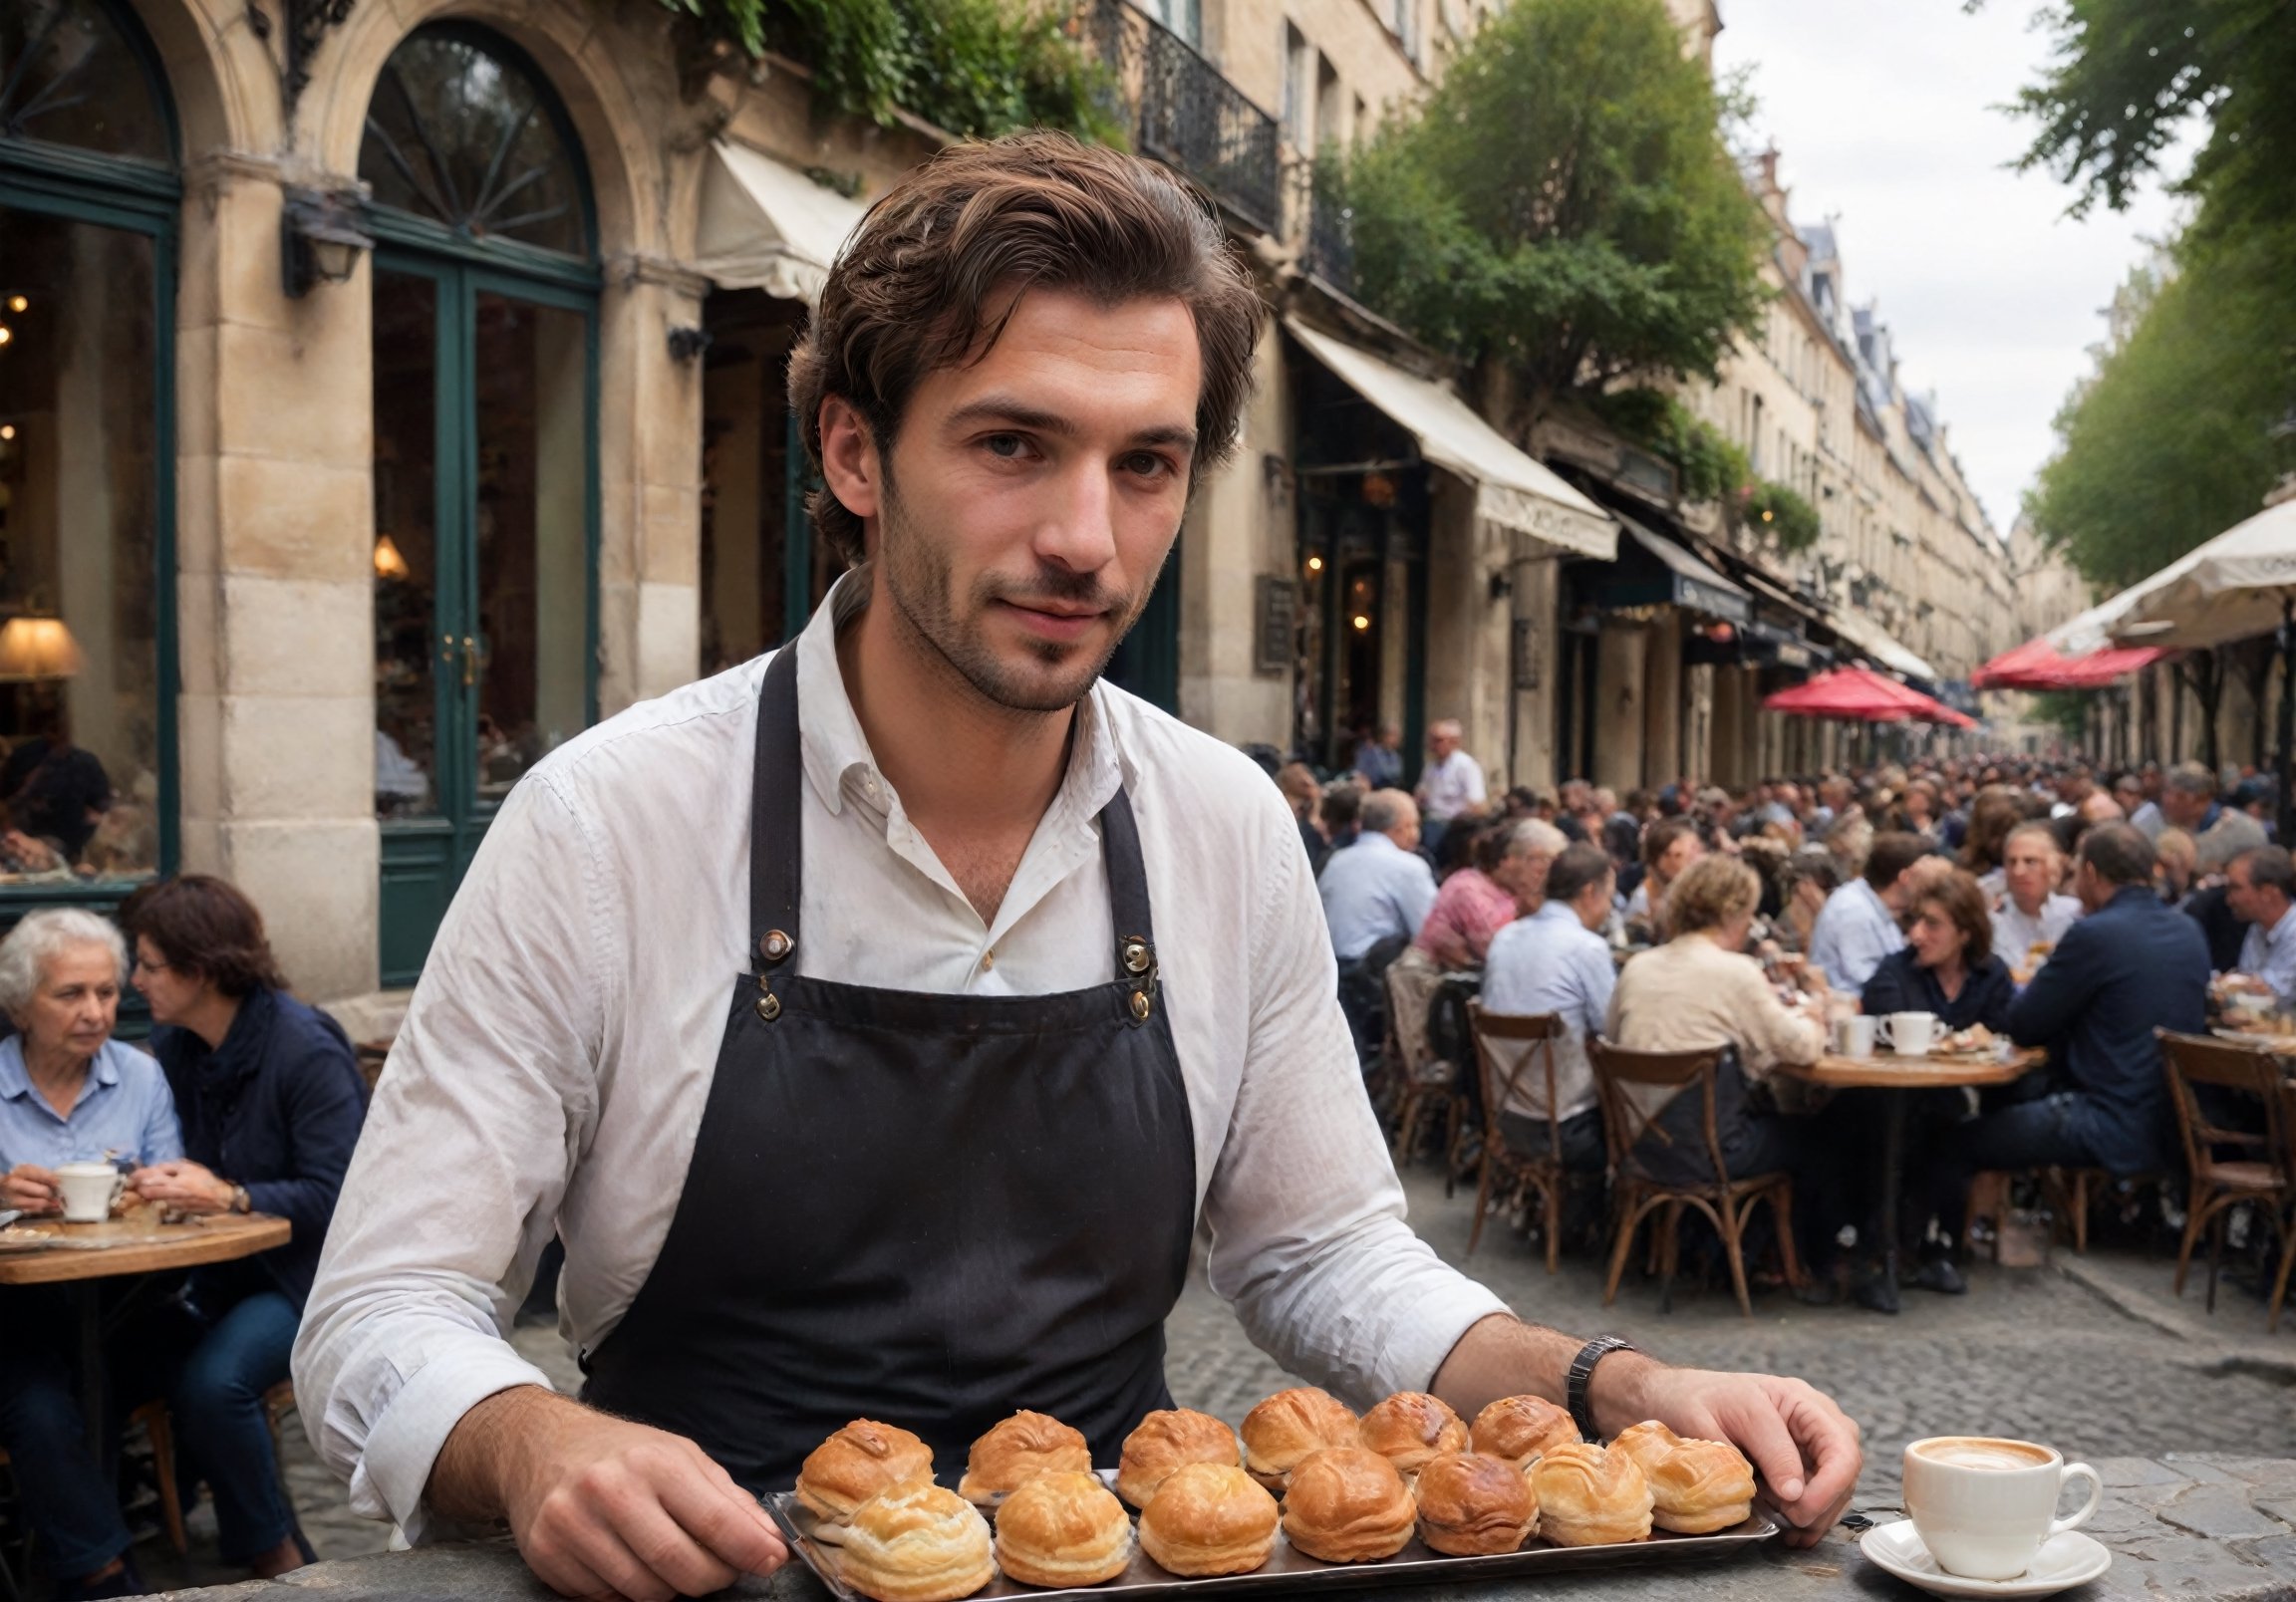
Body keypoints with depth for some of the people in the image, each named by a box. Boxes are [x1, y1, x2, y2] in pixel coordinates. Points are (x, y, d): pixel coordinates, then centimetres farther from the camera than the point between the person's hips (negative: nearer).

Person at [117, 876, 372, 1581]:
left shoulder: (307, 1050, -17)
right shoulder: (172, 1044, 5)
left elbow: (334, 1196, -18)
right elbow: (190, 1159, 13)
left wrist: (229, 1197, -28)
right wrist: (157, 1179, -10)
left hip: (303, 1269, -6)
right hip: (217, 1268, 7)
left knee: (210, 1382, -28)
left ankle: (273, 1551, -5)